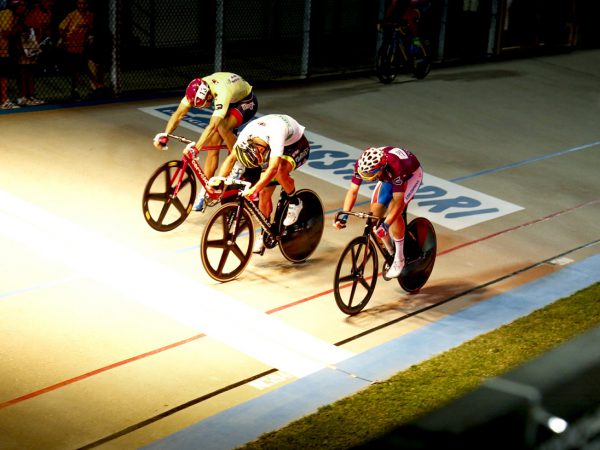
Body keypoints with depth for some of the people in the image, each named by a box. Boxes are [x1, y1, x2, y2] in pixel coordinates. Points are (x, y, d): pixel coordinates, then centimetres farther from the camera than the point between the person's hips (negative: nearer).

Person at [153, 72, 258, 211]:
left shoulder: (221, 93, -42)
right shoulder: (197, 89, -23)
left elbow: (212, 125, -50)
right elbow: (179, 114, -20)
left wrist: (196, 146, -58)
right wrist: (165, 135, -32)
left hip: (246, 102, -7)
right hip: (230, 101, 7)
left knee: (222, 127, -35)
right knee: (213, 146, -4)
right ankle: (205, 191, 4)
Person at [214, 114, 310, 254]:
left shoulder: (275, 134, -43)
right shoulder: (246, 134, -25)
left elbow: (272, 168, -50)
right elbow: (231, 158, -13)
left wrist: (254, 189, -59)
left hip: (297, 146, -6)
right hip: (273, 147, 6)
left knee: (280, 172, -37)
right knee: (264, 193, -4)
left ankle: (294, 202, -10)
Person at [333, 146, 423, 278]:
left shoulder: (394, 167, -44)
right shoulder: (361, 164, -31)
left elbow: (398, 200, -42)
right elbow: (353, 191, -25)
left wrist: (386, 224, -51)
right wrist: (344, 216, -37)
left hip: (411, 174, -5)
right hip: (388, 177, 6)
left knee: (394, 212, -24)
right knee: (375, 212, -7)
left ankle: (399, 259, -10)